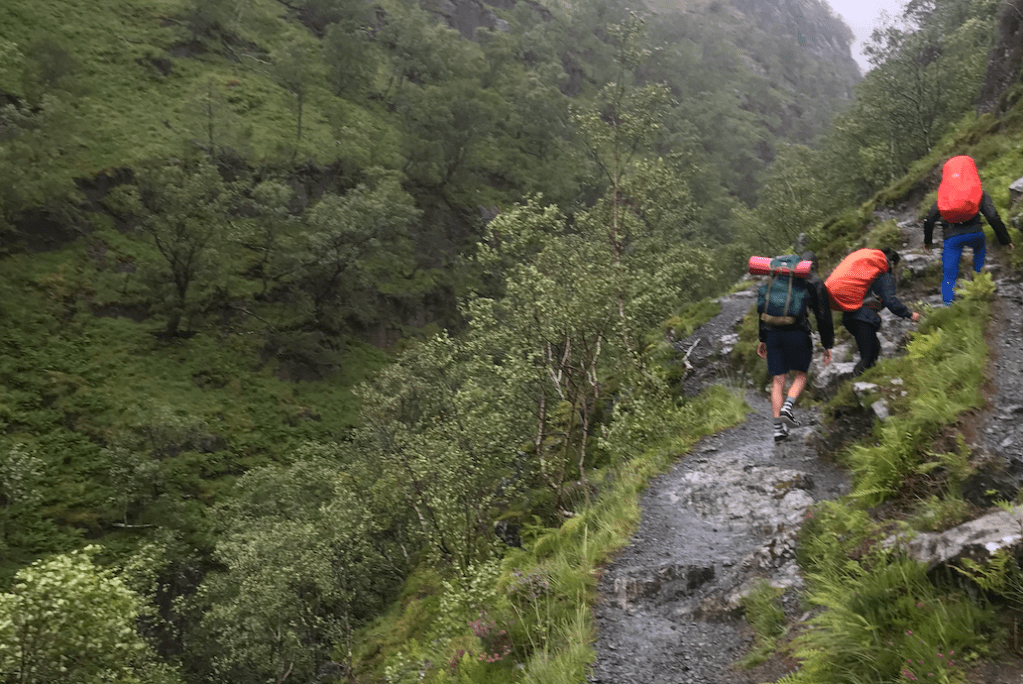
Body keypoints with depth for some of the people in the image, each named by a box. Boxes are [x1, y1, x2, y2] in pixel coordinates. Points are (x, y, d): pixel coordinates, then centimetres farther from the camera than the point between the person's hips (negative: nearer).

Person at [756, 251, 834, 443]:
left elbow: (764, 308, 18)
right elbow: (823, 316, 2)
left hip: (773, 332, 4)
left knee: (778, 380, 7)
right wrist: (827, 345, 9)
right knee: (801, 374, 17)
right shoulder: (815, 283, 6)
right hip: (798, 332, -3)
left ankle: (778, 427, 2)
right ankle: (787, 407, -8)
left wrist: (762, 339, 23)